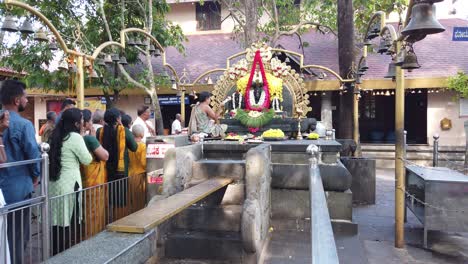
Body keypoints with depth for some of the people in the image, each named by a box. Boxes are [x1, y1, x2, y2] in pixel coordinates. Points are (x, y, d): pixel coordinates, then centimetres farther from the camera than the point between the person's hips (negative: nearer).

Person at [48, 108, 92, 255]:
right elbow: (87, 160, -7)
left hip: (55, 182, 7)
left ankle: (56, 253, 23)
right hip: (69, 184, -7)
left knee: (57, 220, 13)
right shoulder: (75, 137, -12)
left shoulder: (57, 136, 10)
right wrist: (82, 139, 3)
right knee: (69, 222, 2)